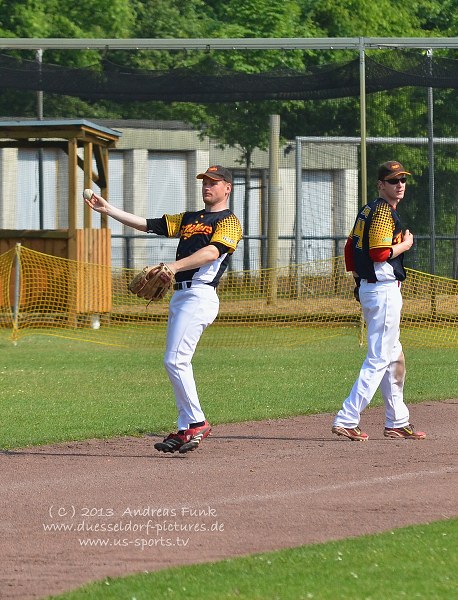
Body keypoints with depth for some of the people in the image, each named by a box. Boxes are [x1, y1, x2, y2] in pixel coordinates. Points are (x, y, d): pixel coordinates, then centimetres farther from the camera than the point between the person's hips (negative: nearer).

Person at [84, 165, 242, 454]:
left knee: (175, 360, -16)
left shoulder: (229, 221, -2)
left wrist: (174, 266, -33)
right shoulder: (189, 219, 24)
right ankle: (186, 430, 8)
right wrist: (107, 209, 12)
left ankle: (197, 422, -11)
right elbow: (146, 224, 20)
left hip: (199, 296, -9)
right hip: (180, 296, 9)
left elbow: (212, 252, -20)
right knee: (178, 364, 7)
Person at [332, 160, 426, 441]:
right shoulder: (385, 212, -15)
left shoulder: (368, 210, 15)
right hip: (384, 289, -11)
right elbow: (380, 253, -23)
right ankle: (347, 420, -15)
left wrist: (359, 280, 20)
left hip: (368, 288, 11)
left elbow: (350, 247, 18)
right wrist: (405, 244, -8)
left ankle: (398, 422, 23)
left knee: (394, 357, 17)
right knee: (379, 359, -10)